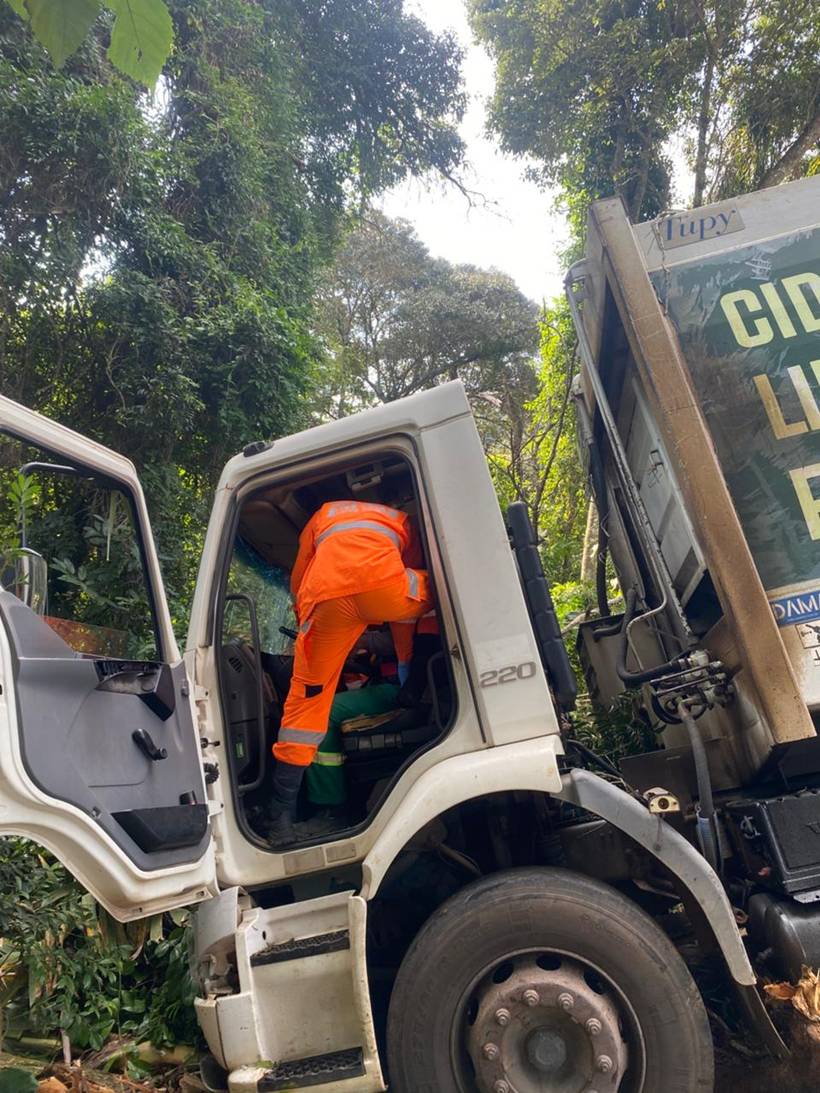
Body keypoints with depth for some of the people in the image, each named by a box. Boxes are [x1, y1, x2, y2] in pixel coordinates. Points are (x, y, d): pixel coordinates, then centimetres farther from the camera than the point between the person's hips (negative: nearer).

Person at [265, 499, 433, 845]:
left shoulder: (324, 514, 42)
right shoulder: (401, 521, 39)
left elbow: (298, 584, 38)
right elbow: (410, 598, 40)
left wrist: (309, 627, 54)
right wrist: (405, 660, 50)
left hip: (328, 595, 1)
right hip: (383, 584, -1)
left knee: (307, 693, 14)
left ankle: (282, 814, 16)